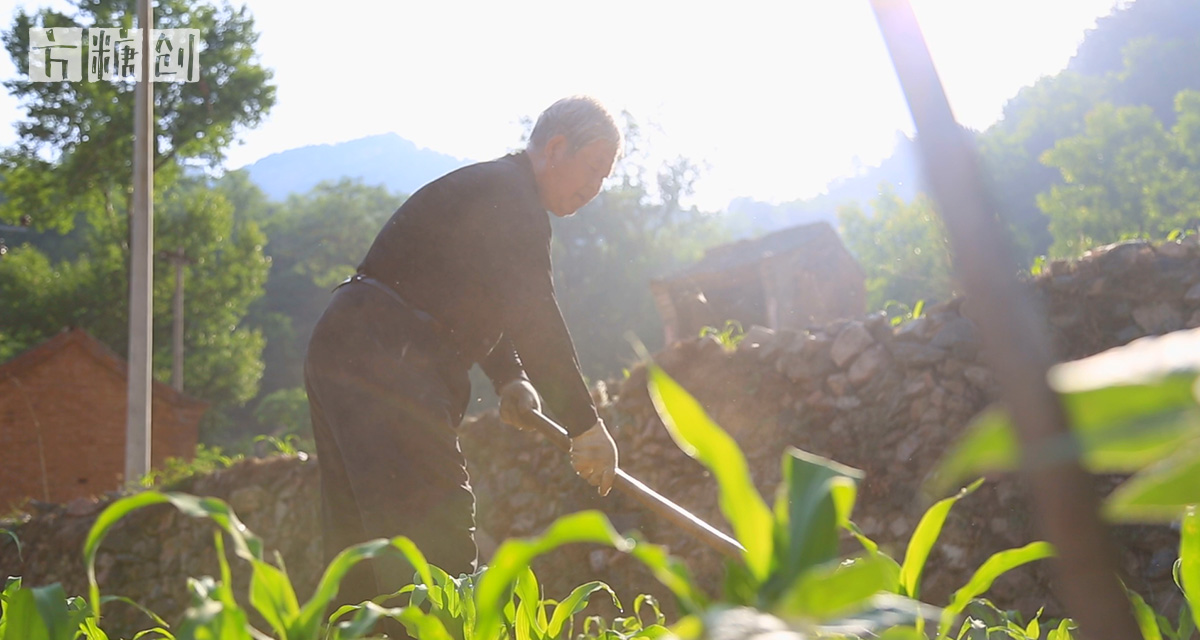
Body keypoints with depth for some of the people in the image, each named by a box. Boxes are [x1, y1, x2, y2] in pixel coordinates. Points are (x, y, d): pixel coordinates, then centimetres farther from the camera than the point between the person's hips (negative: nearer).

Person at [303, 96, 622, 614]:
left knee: (364, 546, 11)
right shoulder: (509, 196, -11)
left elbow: (478, 301, 25)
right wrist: (585, 424, -13)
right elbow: (535, 318, -16)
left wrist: (510, 378, 9)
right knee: (435, 532, -14)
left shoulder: (498, 193, 22)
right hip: (384, 360, -11)